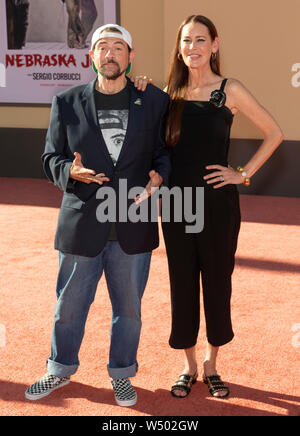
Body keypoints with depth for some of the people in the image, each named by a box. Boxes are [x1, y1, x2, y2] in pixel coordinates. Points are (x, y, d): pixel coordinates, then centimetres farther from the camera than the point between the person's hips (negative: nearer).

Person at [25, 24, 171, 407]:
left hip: (133, 227, 0)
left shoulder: (154, 101, 2)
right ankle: (61, 370, 36)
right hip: (81, 224, 0)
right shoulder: (66, 103, 2)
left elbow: (166, 151, 8)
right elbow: (51, 159, 4)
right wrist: (71, 172, -17)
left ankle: (121, 375, 33)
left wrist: (158, 177, -13)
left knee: (128, 307, 13)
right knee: (70, 304, 13)